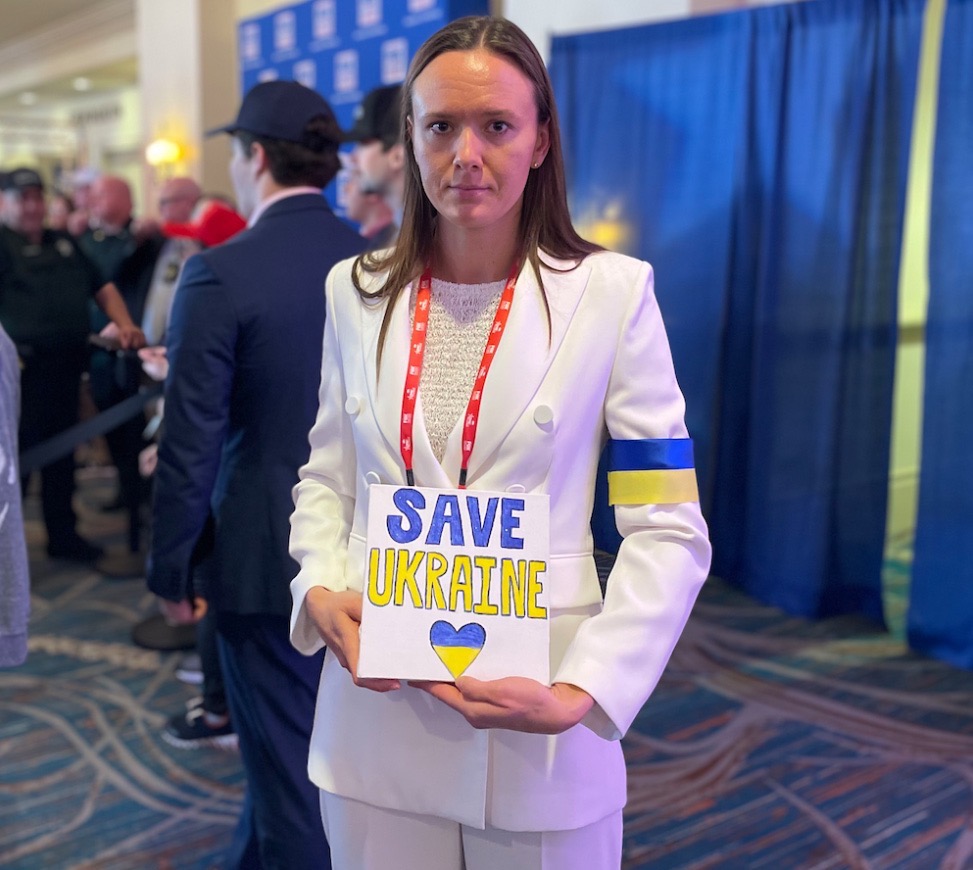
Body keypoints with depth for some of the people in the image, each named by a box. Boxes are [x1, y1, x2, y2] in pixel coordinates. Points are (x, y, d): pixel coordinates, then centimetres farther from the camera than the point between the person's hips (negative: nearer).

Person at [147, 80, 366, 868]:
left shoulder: (221, 274, -16)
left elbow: (191, 445, -14)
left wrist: (170, 571, -3)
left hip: (272, 556, -6)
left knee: (290, 759, 11)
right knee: (288, 736, 25)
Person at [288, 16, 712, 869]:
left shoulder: (612, 292, -8)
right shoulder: (357, 291, 3)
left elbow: (669, 530, -8)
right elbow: (326, 480, 11)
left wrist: (578, 696, -17)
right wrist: (320, 594, -8)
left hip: (536, 733, -2)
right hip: (376, 709, 3)